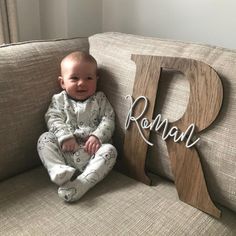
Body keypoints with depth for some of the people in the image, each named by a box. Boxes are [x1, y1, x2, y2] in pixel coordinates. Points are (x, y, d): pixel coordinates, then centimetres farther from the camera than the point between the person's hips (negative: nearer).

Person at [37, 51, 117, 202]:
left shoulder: (100, 99, 9)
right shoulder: (59, 99, 10)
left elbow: (108, 120, 0)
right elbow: (53, 119, -3)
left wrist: (97, 136, -18)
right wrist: (65, 136, -20)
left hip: (92, 151, 0)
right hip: (65, 151, 1)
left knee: (110, 150, -27)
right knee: (45, 139, -15)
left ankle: (81, 184, -38)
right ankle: (58, 170, -34)